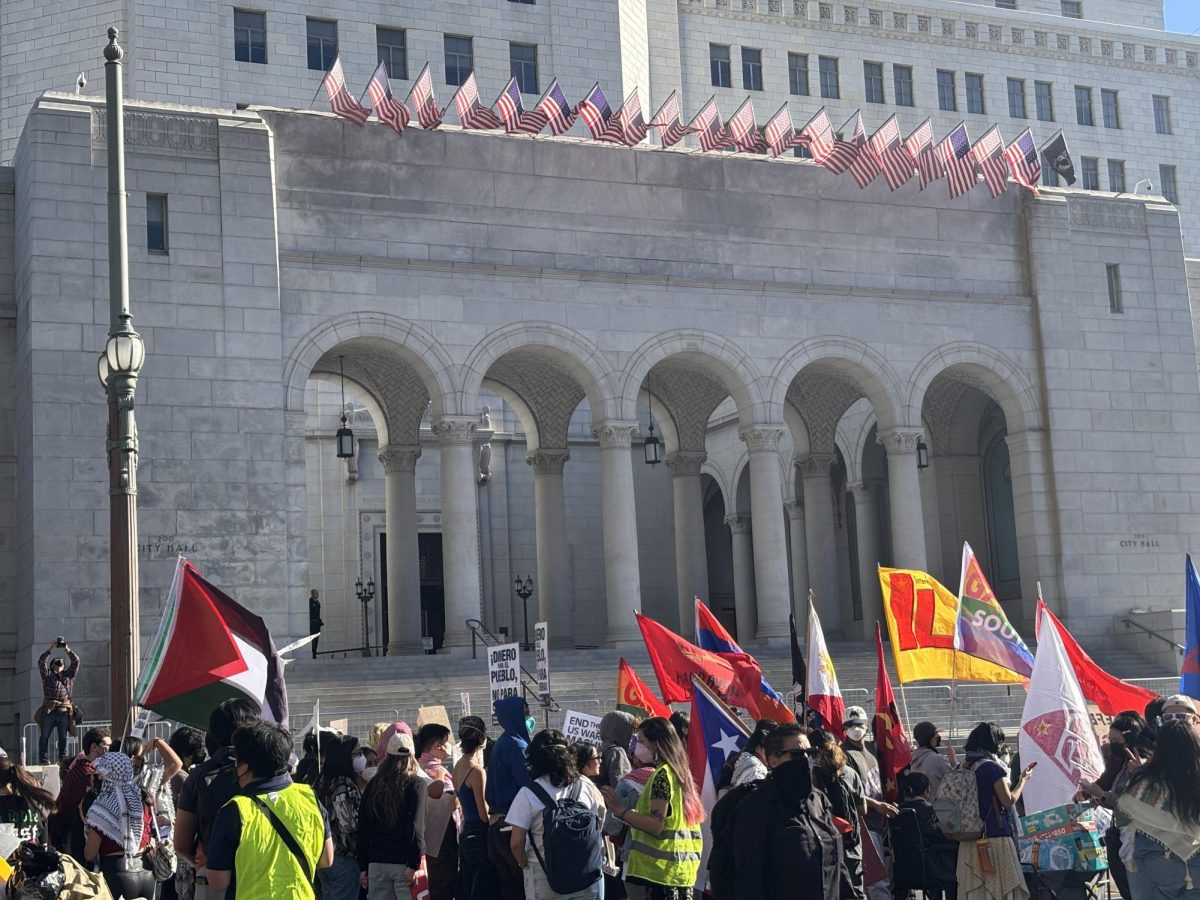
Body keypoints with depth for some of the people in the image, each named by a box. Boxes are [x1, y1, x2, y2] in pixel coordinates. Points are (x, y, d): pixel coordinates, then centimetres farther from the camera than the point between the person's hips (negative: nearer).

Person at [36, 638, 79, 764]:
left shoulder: (69, 675, 18)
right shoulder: (47, 676, 13)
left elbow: (76, 661, 10)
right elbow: (41, 661, 1)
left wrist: (67, 650, 6)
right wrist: (50, 649, -2)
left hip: (64, 711, 2)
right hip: (49, 711, -1)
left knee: (63, 737, 5)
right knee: (44, 736, -2)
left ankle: (62, 758, 9)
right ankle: (44, 758, 0)